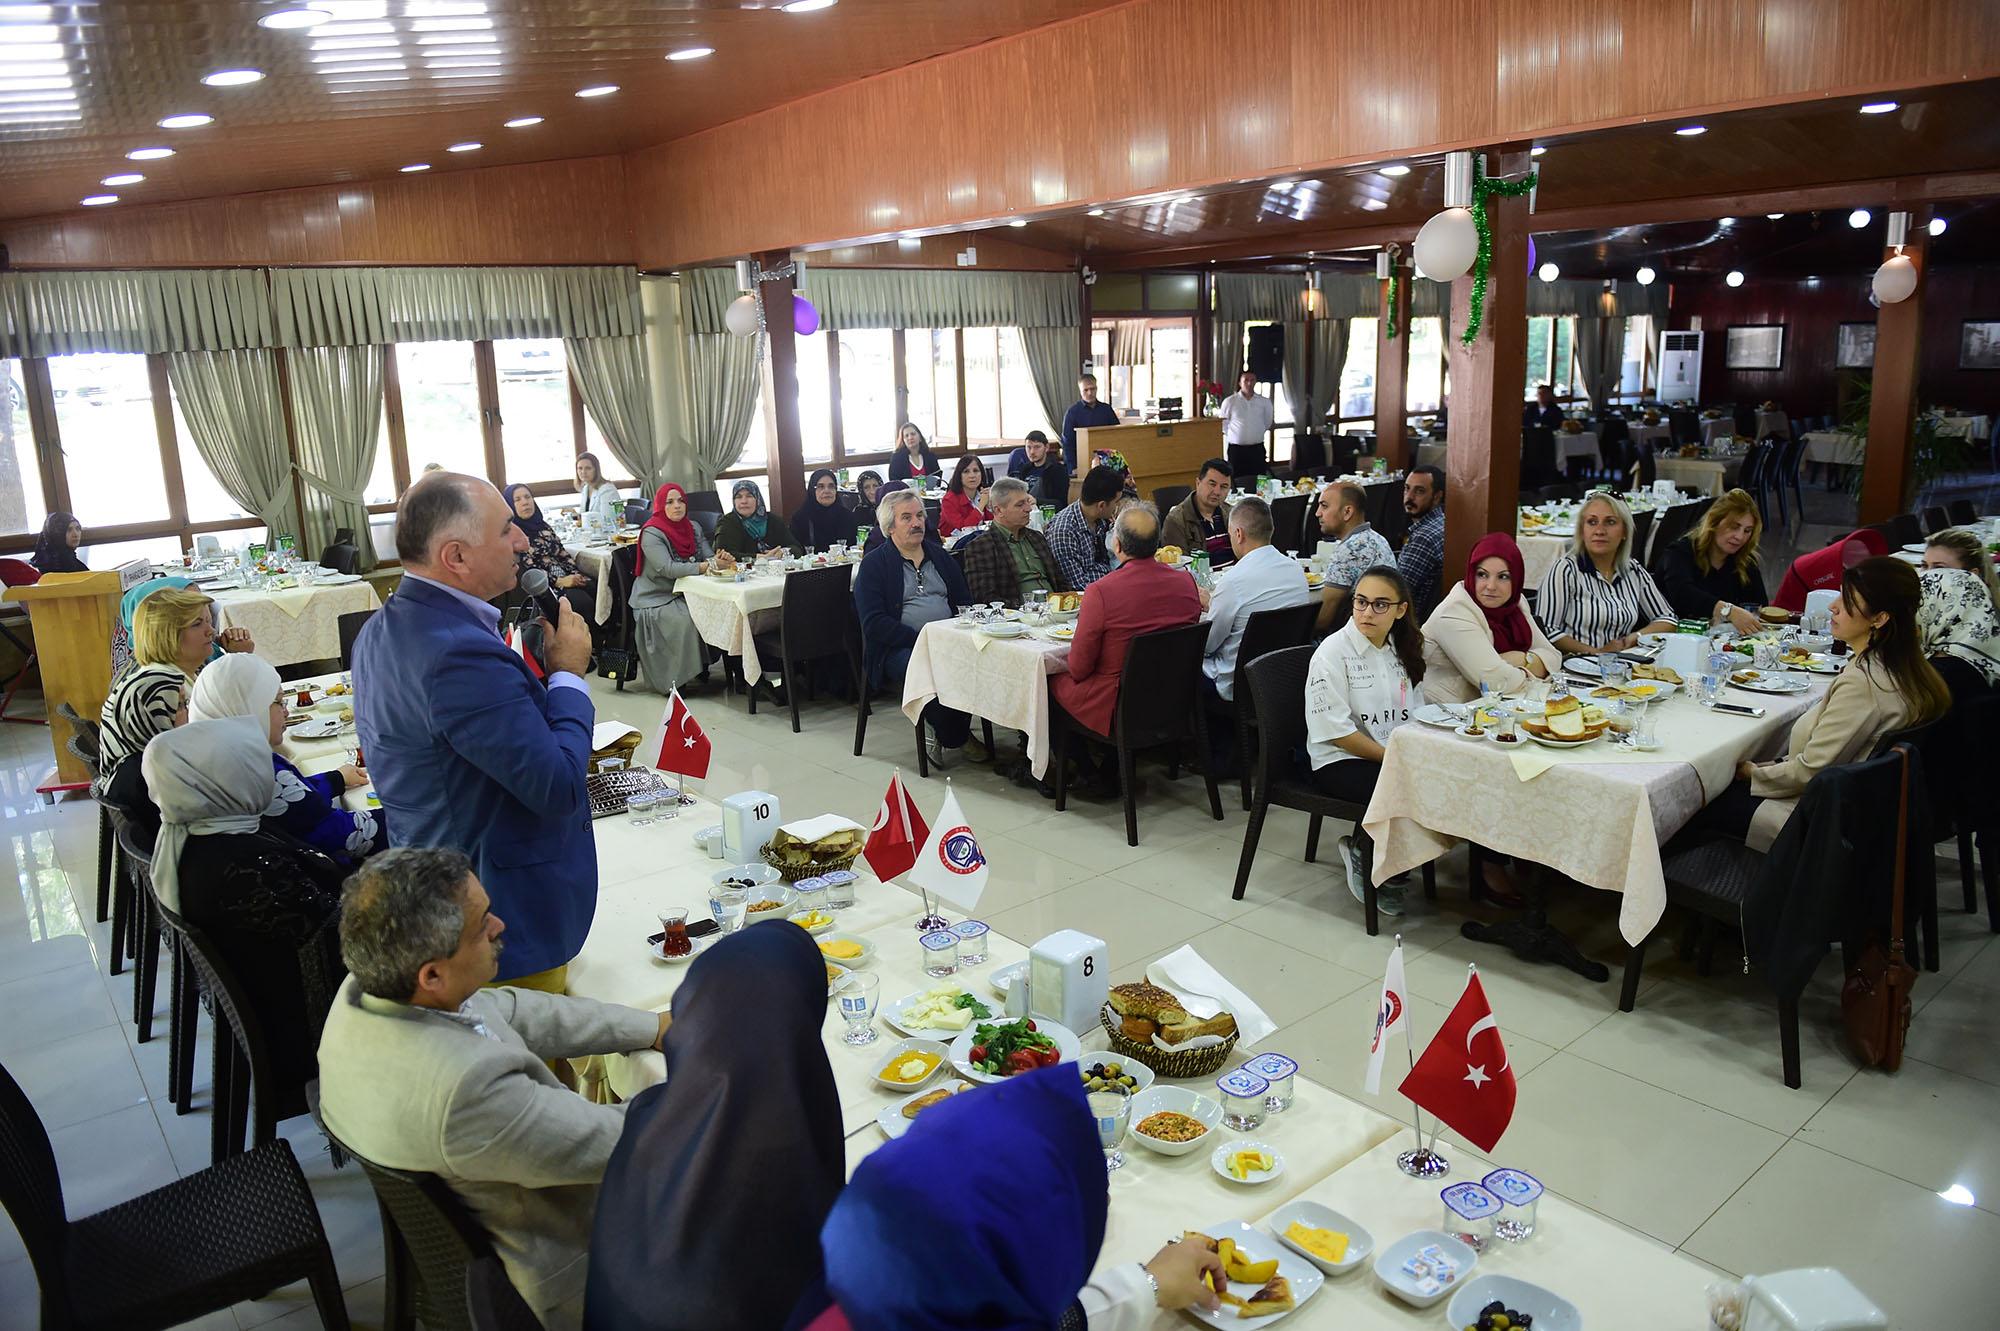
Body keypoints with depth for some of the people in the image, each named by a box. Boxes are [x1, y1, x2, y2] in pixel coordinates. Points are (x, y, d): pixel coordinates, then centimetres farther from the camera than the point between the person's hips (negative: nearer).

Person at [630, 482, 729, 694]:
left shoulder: (693, 527, 9)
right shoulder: (651, 533, -12)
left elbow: (708, 556, 2)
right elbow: (668, 569, -26)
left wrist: (721, 558, -24)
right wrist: (708, 565, -33)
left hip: (684, 594, 6)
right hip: (655, 600, -6)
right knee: (687, 621, -32)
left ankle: (702, 667, -7)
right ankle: (677, 681, -20)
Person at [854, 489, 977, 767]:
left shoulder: (940, 555, 20)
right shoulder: (873, 564, 4)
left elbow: (965, 601, 17)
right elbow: (874, 623, -8)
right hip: (898, 648, -4)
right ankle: (953, 738, -11)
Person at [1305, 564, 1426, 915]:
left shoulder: (1403, 650, 11)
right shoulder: (1333, 652, -10)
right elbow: (1336, 730, -15)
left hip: (1397, 758, 7)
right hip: (1340, 763, -6)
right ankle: (1367, 861, -1)